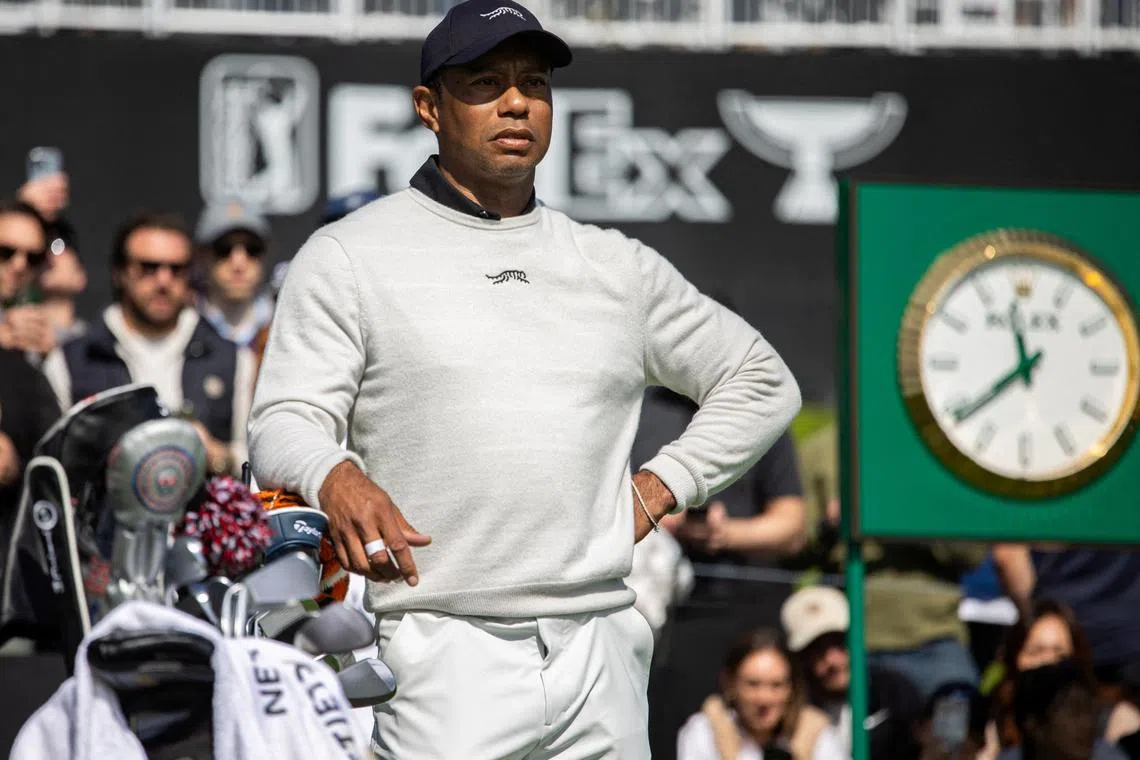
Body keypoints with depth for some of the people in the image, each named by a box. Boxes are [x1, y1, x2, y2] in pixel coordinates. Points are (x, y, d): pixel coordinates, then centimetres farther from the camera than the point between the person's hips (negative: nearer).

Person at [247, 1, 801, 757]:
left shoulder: (614, 267, 18)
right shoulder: (350, 256, 6)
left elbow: (762, 382, 26)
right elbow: (285, 424, -3)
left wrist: (657, 489, 10)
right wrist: (335, 479, -27)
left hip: (600, 661, 4)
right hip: (443, 659, -4)